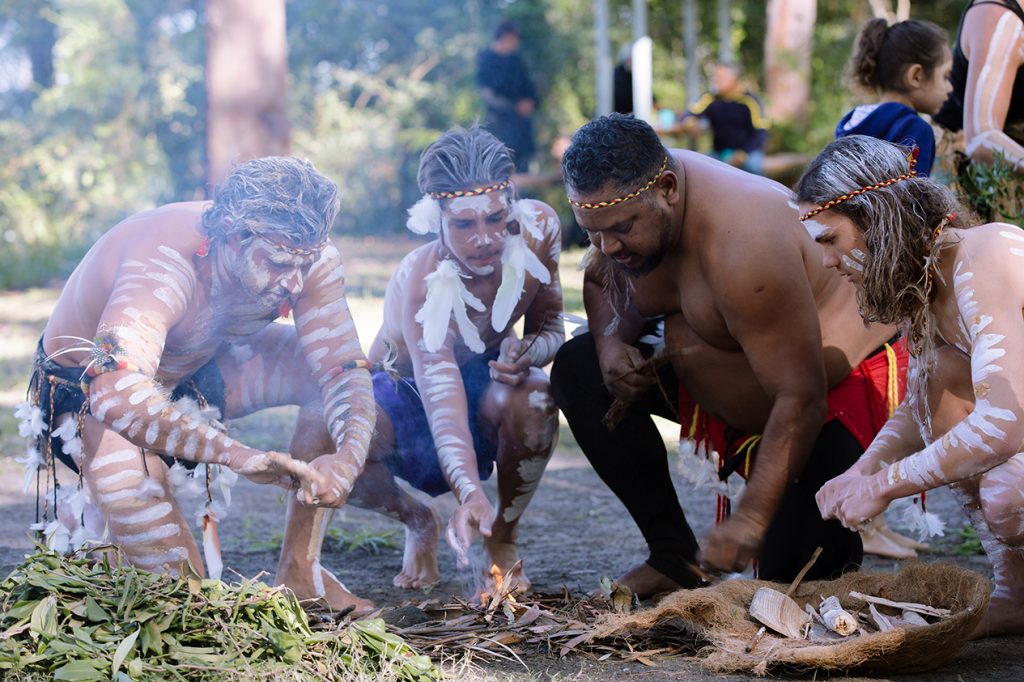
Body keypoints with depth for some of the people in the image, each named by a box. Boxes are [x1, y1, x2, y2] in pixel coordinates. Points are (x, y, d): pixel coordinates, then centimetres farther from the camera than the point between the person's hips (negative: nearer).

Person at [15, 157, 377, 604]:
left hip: (197, 371, 7)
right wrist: (239, 455, -62)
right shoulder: (163, 267, -40)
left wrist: (347, 458, -42)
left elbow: (344, 366, -20)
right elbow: (116, 397, -53)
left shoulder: (308, 257, -22)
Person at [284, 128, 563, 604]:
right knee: (331, 447, -35)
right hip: (405, 396, -2)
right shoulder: (420, 281, -35)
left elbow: (551, 327, -6)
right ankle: (417, 522, 1)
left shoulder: (538, 229, -22)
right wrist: (470, 494, -65)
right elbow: (441, 393, -48)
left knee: (533, 398, -36)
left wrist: (531, 352, -32)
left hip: (485, 387, 3)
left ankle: (503, 541, -7)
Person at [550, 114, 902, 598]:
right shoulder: (622, 198, -12)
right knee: (579, 370, -2)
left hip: (841, 383, -8)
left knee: (791, 573, -21)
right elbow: (603, 281, 12)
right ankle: (672, 556, 2)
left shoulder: (744, 245, -36)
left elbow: (800, 399, -34)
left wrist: (751, 518, -35)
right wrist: (612, 341, -11)